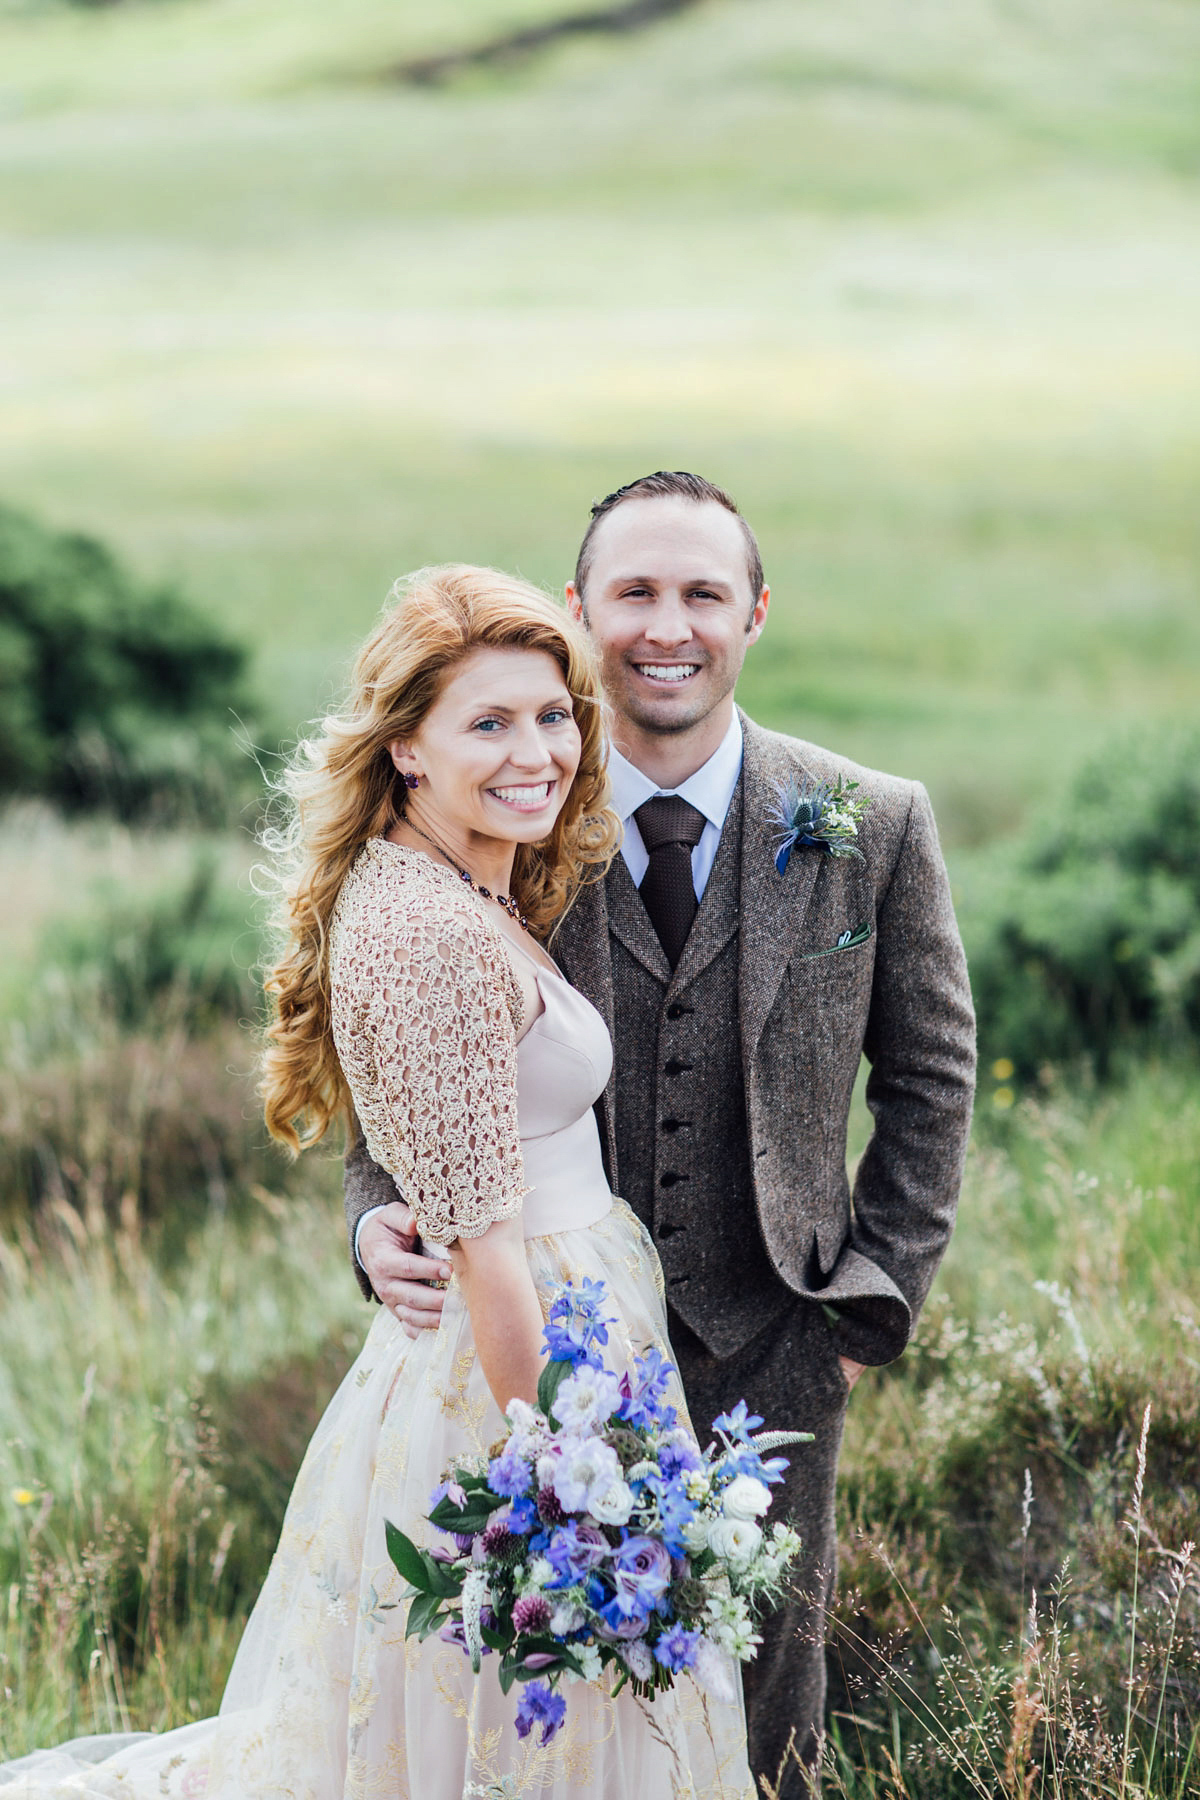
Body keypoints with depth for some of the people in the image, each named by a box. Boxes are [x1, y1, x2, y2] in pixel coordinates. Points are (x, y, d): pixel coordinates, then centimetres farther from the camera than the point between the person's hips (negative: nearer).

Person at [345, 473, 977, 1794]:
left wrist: (877, 1298, -1)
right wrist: (381, 1221, -18)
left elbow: (929, 1074, 5)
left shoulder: (874, 828, -5)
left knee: (768, 1661, 16)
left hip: (775, 1343, 1)